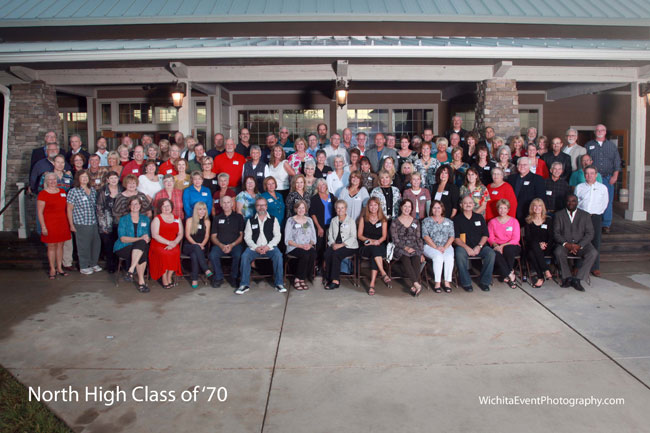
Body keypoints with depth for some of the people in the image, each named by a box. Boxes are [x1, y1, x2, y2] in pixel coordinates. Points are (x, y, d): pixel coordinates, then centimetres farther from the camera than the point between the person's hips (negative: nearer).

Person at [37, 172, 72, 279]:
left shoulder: (62, 192, 11)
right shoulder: (43, 194, -5)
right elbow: (40, 212, -7)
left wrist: (68, 223, 14)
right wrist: (43, 227, -12)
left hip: (62, 224, 5)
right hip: (50, 224, -4)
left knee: (60, 245, 9)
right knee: (51, 246, 1)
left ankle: (59, 268, 19)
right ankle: (52, 269, 10)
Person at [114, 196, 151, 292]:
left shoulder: (146, 219, 14)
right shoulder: (124, 219, 5)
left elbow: (149, 237, 7)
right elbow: (122, 238, -7)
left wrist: (147, 239, -18)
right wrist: (140, 239, -18)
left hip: (141, 248, 2)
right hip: (123, 248, -2)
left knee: (142, 243, -35)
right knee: (142, 254, -33)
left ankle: (131, 270, -31)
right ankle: (141, 281, -28)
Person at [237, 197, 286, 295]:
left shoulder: (273, 219, 12)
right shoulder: (251, 220, 13)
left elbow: (277, 236, 3)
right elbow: (247, 237, 5)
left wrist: (268, 246, -12)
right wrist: (256, 247, -12)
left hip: (270, 247, -1)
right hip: (254, 248, 1)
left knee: (278, 255, -31)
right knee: (245, 256, -27)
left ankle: (279, 284, -23)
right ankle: (244, 285, -18)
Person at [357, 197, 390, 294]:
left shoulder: (383, 219, 12)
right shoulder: (363, 218, 10)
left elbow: (384, 236, 7)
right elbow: (359, 235, 6)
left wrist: (378, 241, -15)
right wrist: (370, 240, -10)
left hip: (379, 246, 0)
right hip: (366, 247, 0)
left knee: (375, 251, -35)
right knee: (374, 249, -36)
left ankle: (372, 284, -40)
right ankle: (383, 274, -38)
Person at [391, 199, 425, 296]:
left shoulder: (416, 222, 19)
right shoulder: (395, 223, 9)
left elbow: (419, 238, 15)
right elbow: (395, 239, 0)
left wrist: (421, 252, 3)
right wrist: (405, 248, -14)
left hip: (414, 248, 2)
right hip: (400, 249, -2)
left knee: (416, 259, -32)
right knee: (405, 259, -36)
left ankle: (414, 287, -41)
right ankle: (417, 284, -46)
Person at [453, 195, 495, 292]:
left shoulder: (479, 218, 15)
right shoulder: (457, 219, 6)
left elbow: (486, 235, 10)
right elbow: (455, 238, -2)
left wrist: (479, 246, -8)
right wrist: (467, 248, -16)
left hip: (479, 247, 3)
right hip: (463, 246, -3)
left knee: (491, 253, -26)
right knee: (459, 254, -35)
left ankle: (484, 281, -12)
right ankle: (466, 283, -22)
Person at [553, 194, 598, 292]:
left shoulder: (585, 215, 11)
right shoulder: (559, 215, 9)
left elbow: (590, 234, 2)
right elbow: (556, 233, 1)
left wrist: (579, 245, -15)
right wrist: (566, 244, -18)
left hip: (581, 244, 1)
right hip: (564, 244, -1)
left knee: (593, 253, -28)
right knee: (558, 252, -34)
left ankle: (577, 279, -25)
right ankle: (567, 278, -19)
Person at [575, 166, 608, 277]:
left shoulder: (602, 187, 11)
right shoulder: (579, 187, 12)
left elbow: (604, 203, 10)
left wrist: (594, 214, 1)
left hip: (595, 216, 0)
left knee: (596, 241, -3)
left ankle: (595, 267, 4)